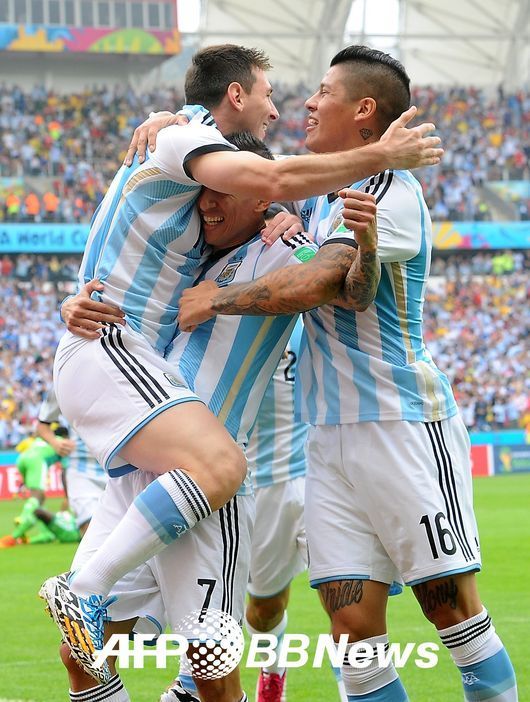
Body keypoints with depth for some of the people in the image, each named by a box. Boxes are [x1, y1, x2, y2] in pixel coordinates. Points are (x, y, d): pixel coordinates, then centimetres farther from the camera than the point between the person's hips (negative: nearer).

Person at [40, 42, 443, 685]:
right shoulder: (184, 138, -11)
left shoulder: (190, 145, 21)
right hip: (105, 349, -11)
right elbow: (274, 180, -28)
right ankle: (83, 593, -24)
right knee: (220, 465, -29)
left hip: (126, 360, 11)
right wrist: (382, 155, -21)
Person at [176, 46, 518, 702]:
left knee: (453, 608, -7)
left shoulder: (393, 191, -9)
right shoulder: (321, 198, 18)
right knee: (355, 632, -2)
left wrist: (215, 300, -6)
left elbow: (309, 284, -20)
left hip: (403, 423, -8)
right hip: (329, 438, 8)